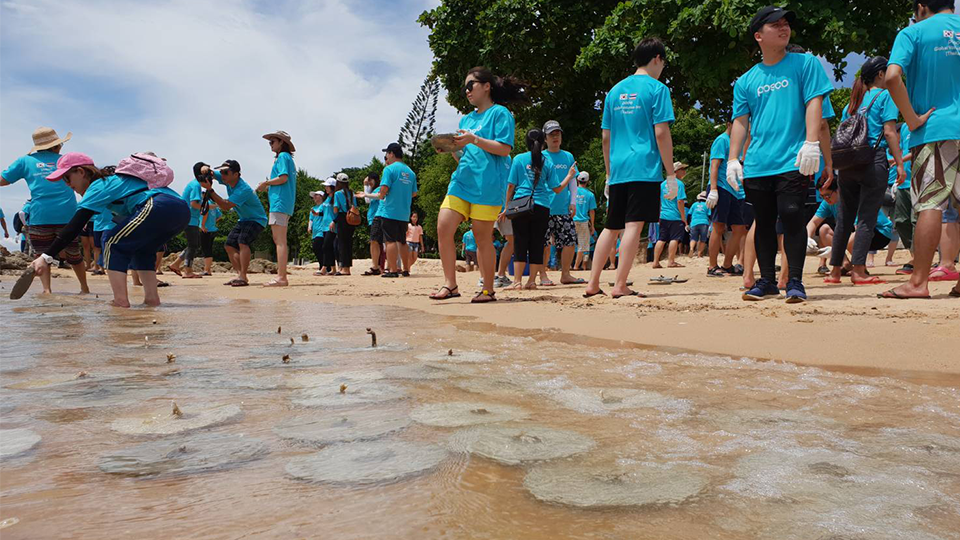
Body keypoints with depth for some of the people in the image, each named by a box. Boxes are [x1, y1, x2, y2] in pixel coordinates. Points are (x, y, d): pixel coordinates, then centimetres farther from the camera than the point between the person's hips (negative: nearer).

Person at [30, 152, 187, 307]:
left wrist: (46, 257, -6)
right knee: (140, 249, 25)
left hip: (158, 206, -9)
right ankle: (152, 298, 14)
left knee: (114, 244, 3)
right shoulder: (113, 178, 31)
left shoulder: (99, 186, 5)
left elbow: (74, 226, -3)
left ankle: (120, 301, -5)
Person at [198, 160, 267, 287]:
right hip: (243, 220, 10)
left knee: (242, 241, -30)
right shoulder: (227, 179, -6)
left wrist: (210, 190, -35)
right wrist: (206, 169, -25)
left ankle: (243, 277, -29)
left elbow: (226, 206, -34)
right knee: (229, 245, 4)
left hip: (256, 220, -10)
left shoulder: (243, 189, -31)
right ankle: (240, 275, 3)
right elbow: (207, 171, 1)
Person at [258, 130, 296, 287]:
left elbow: (283, 178, -17)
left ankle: (281, 278, -15)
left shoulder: (282, 156, -4)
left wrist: (266, 183, -4)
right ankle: (281, 276, 13)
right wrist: (268, 187, 17)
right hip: (283, 204, 10)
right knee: (279, 240, 11)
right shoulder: (287, 158, 24)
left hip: (279, 203, -10)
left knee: (280, 241, -13)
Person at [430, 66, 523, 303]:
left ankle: (488, 290, 9)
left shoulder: (500, 113, 2)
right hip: (462, 181, 7)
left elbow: (504, 149, -9)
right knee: (443, 227, -8)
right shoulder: (466, 120, 23)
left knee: (483, 237, -3)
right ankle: (450, 284, -1)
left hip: (487, 184, -6)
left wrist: (474, 139, -16)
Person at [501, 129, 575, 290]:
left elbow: (511, 186, 3)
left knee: (520, 244, 2)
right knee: (537, 245, 7)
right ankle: (532, 281, 7)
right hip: (542, 207, 1)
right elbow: (557, 189, 6)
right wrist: (570, 175, 21)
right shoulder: (548, 162, 6)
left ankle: (518, 282, -1)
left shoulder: (519, 159, 3)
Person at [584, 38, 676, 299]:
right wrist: (671, 174, -5)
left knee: (611, 227, 12)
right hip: (645, 169, -6)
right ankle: (620, 286, -8)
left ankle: (593, 284, 13)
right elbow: (661, 133, -8)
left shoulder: (615, 91, 16)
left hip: (618, 170, 6)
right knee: (634, 225, -6)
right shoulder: (657, 89, -1)